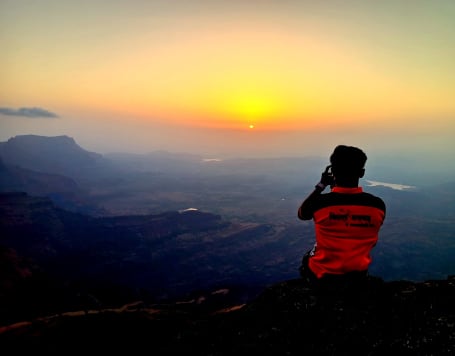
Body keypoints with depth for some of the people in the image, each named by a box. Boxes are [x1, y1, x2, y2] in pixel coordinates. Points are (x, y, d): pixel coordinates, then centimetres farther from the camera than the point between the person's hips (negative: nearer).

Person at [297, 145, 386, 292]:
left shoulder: (319, 203, -25)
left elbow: (301, 214, 1)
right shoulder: (378, 205, -17)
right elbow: (371, 242, 3)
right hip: (358, 275, 3)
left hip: (323, 276, -2)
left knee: (307, 259, 31)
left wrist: (321, 185, 5)